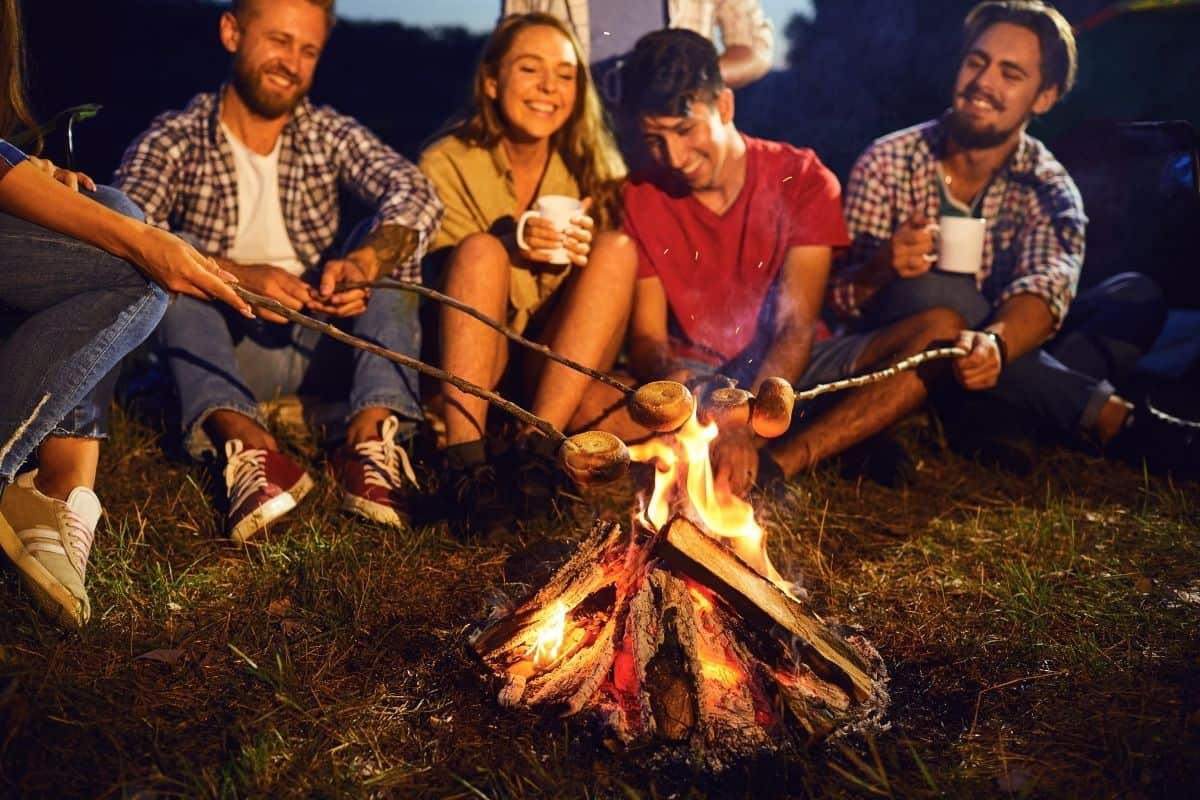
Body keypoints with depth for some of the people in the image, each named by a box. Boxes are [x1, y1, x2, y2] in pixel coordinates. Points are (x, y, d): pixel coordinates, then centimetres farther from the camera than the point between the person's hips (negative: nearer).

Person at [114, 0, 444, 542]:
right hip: (224, 352, -2)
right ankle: (243, 440, -47)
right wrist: (235, 275, -37)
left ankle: (372, 432, -36)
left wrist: (362, 262, -34)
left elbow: (417, 195, -14)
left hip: (324, 346, 2)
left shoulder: (329, 135, 5)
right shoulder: (174, 141, -2)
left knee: (394, 241, -17)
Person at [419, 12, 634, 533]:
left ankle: (539, 446, -29)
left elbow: (612, 272, 3)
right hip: (470, 366, -2)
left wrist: (584, 250, -20)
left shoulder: (591, 169, 6)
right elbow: (450, 276, -7)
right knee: (482, 249, -27)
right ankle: (467, 461, -39)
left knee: (620, 247, -20)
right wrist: (511, 243, -26)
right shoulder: (448, 165, -1)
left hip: (560, 367, 2)